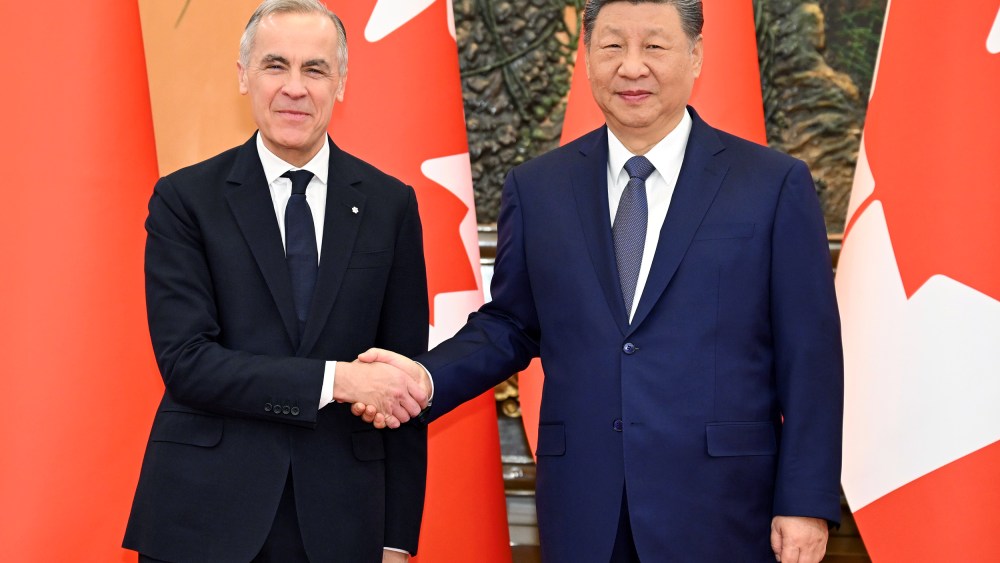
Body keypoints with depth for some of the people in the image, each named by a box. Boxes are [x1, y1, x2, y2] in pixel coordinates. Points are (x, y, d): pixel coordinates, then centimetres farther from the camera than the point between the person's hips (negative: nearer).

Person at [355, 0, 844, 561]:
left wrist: (806, 503, -6)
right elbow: (510, 326, 12)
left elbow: (809, 357, -2)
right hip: (582, 512, 2)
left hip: (719, 512, -2)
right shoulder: (536, 188, 7)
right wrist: (427, 378, -6)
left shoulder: (776, 184, -1)